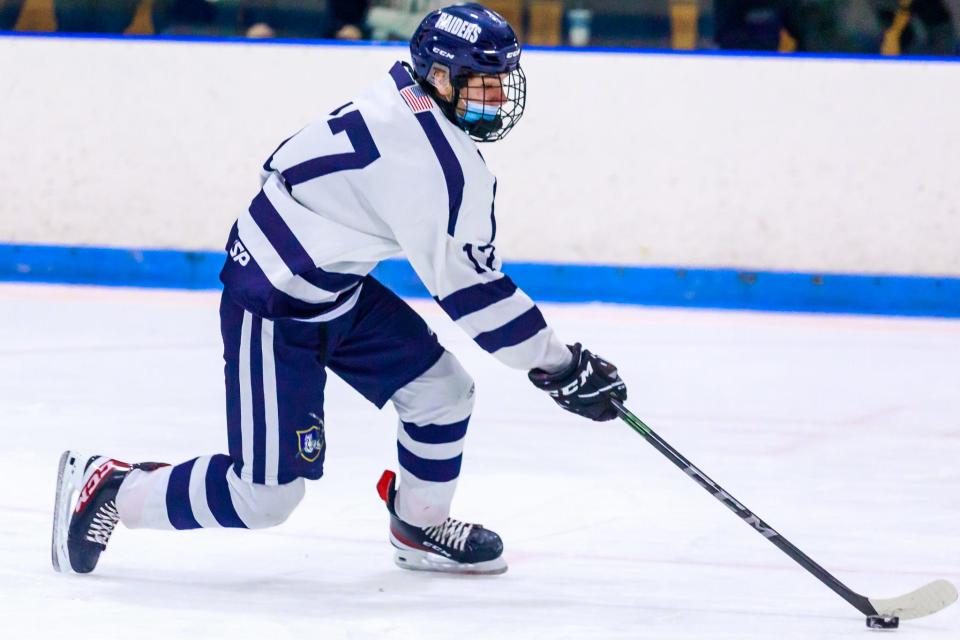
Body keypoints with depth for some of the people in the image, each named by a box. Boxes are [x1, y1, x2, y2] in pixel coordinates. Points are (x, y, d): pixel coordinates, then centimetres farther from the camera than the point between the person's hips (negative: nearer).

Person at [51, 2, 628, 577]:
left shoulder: (409, 101, 2)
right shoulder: (428, 159, -28)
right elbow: (467, 288, -24)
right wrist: (560, 366, -18)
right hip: (273, 309, -10)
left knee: (441, 388, 9)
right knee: (267, 494, -6)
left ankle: (420, 528, 30)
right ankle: (106, 488, 9)